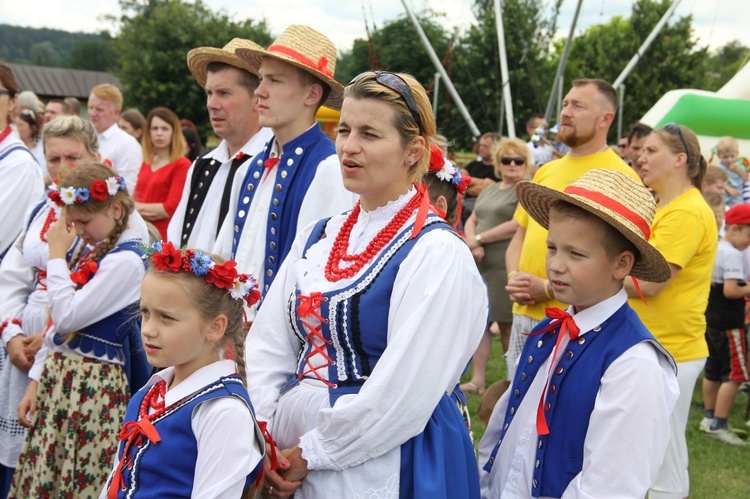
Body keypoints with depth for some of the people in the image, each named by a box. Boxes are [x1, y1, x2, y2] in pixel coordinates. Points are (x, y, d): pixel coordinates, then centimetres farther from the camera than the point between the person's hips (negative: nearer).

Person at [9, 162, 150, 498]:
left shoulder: (125, 260, -16)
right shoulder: (89, 249, 11)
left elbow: (67, 317, -20)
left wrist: (57, 255, -11)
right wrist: (36, 380, 12)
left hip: (93, 385, -8)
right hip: (57, 377, 8)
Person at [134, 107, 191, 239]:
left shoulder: (182, 165, -7)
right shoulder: (146, 164, 14)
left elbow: (171, 208, -12)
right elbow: (137, 200, 15)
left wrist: (140, 207, 1)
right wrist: (143, 212, -8)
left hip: (166, 236, -6)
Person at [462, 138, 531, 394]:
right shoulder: (489, 191, 19)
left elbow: (519, 224, -17)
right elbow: (471, 221, 18)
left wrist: (479, 238, -11)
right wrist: (472, 244, -5)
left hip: (507, 267, -7)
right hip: (481, 265, 7)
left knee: (507, 325, 0)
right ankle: (477, 380, 10)